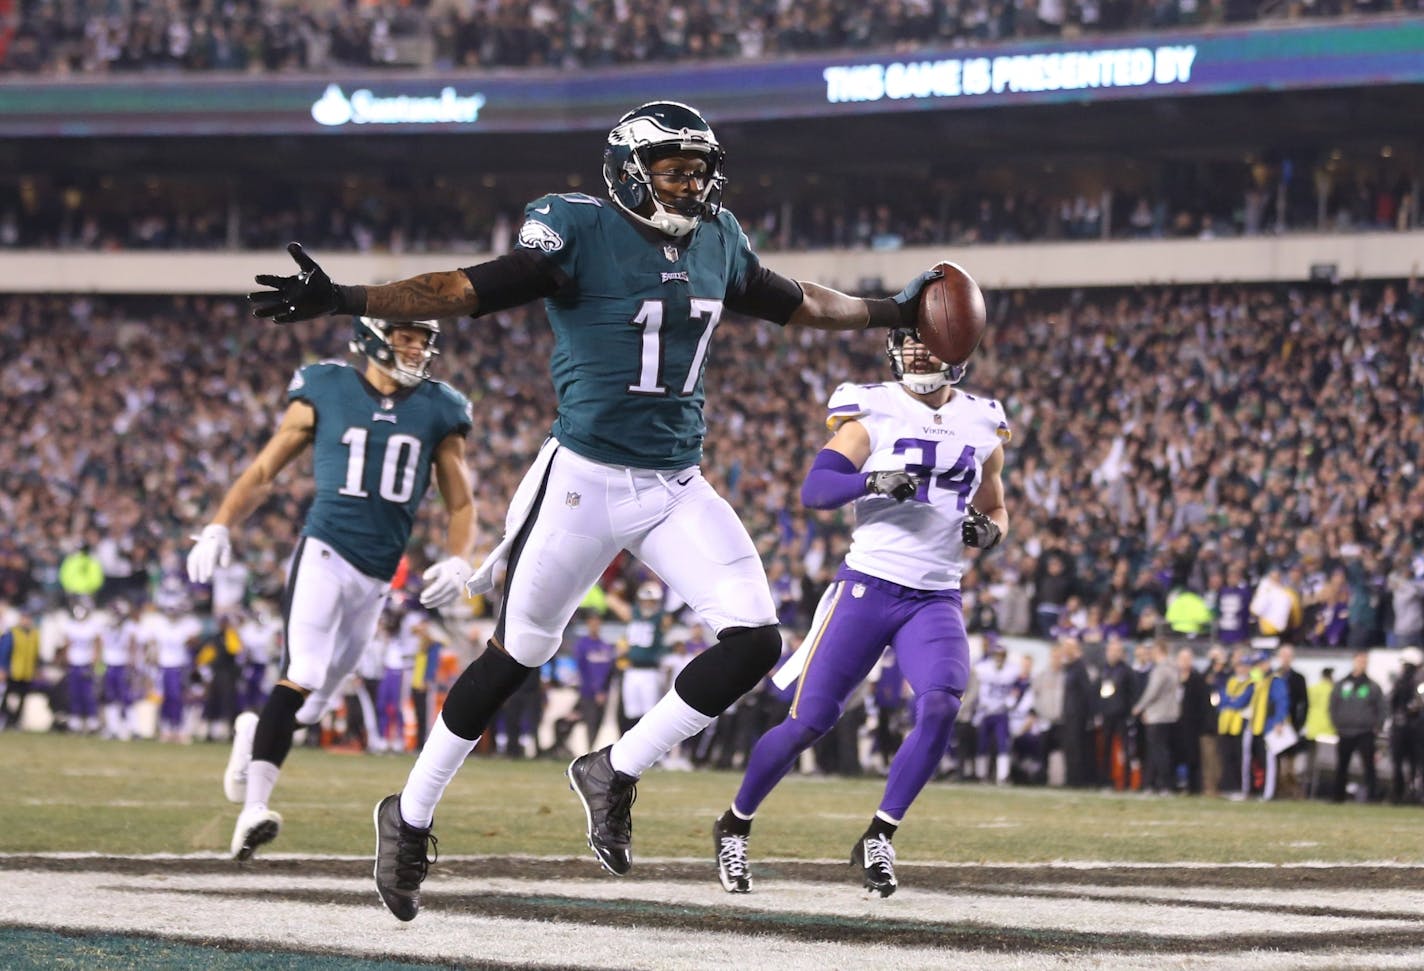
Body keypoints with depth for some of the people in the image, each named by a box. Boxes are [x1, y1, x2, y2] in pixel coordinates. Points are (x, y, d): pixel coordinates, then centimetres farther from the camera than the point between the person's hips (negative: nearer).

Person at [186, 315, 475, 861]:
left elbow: (460, 503, 12)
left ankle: (256, 734, 42)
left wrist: (457, 561, -7)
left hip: (377, 577, 4)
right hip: (325, 554, -4)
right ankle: (253, 807, -26)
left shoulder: (438, 412, 7)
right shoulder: (325, 394, 1)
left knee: (315, 703, 10)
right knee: (304, 675, -22)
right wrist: (218, 528, -5)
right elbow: (263, 472, 6)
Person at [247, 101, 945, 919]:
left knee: (755, 642, -9)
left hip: (679, 488, 5)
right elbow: (473, 290, -20)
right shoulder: (583, 232, -13)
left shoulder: (718, 240, 6)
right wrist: (345, 301, -32)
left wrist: (890, 312, 32)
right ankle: (411, 816, 23)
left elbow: (789, 302, 25)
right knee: (517, 655, 6)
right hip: (589, 478, -5)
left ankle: (617, 773, 7)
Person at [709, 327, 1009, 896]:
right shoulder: (873, 412, -1)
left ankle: (878, 839, -10)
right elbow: (814, 489, -12)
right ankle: (735, 825, 18)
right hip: (868, 587, -3)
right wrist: (874, 481, -30)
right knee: (809, 721, -4)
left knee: (940, 706, -23)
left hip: (936, 599, 3)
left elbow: (995, 512, 24)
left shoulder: (983, 426, 11)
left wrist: (987, 529, 0)